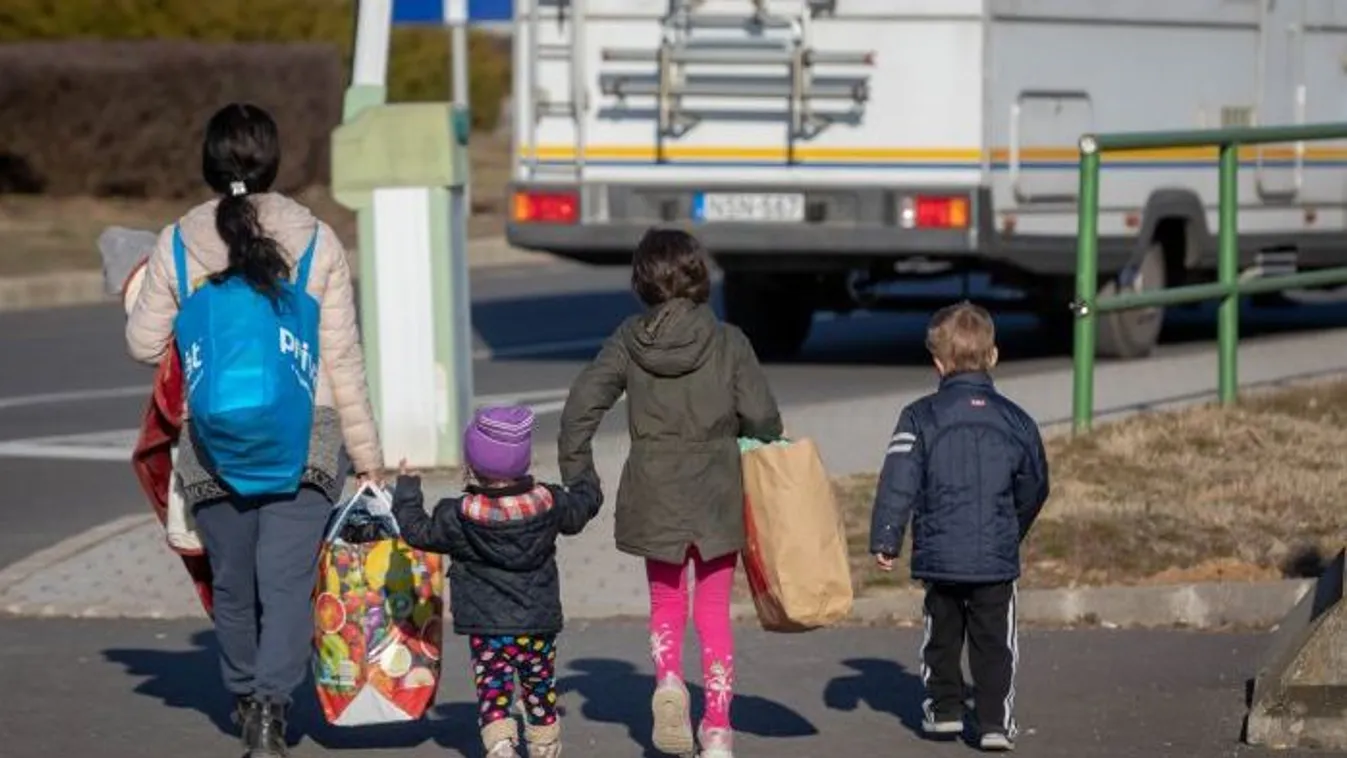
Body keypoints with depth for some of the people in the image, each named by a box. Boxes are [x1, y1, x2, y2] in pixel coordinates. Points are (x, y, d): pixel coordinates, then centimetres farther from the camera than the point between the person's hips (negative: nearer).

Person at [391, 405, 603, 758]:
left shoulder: (460, 517, -12)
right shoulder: (548, 504, -4)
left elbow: (418, 531, 1)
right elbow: (580, 508, 16)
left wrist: (406, 489, 15)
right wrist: (587, 484, 38)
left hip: (486, 627, -3)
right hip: (539, 623, 3)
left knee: (492, 691, -3)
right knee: (540, 689, 18)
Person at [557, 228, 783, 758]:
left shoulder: (629, 341, -3)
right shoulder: (727, 342, -6)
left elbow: (581, 406, -7)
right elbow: (761, 418, -8)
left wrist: (577, 477, 2)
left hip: (654, 492, 1)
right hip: (716, 493, -1)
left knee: (666, 602, 18)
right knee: (713, 609, 11)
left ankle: (668, 680, -10)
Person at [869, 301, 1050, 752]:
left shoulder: (921, 417, -5)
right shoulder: (1015, 420, 3)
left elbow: (899, 482, -11)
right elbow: (1034, 487, 14)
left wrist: (885, 540, -7)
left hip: (939, 555, -1)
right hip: (997, 560, 1)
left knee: (942, 635, 17)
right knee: (994, 643, 5)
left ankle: (944, 710, 23)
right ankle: (996, 723, 0)